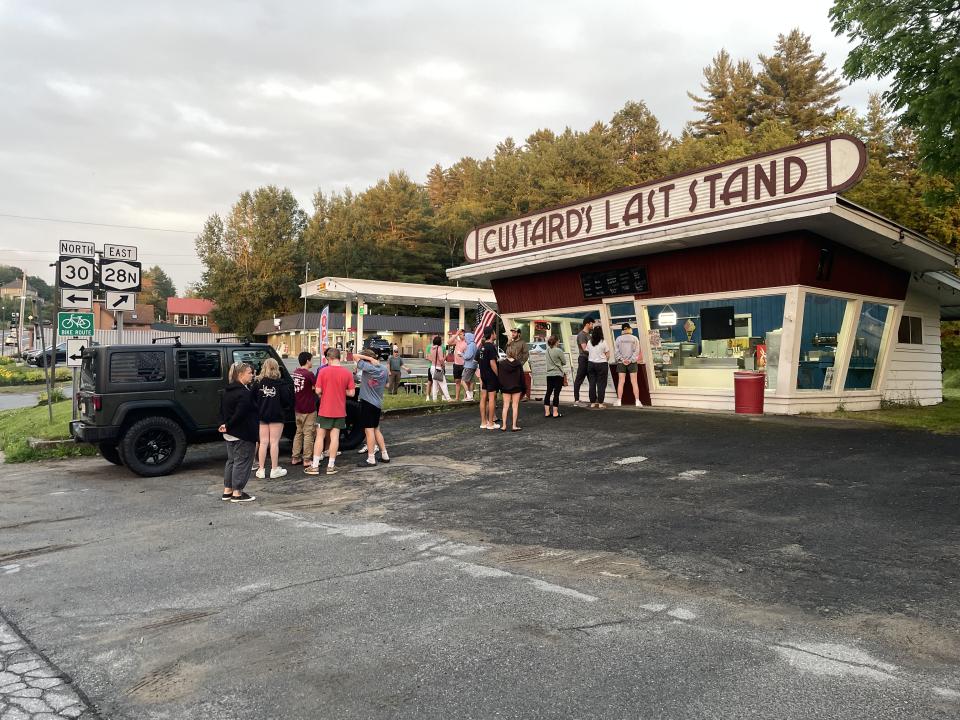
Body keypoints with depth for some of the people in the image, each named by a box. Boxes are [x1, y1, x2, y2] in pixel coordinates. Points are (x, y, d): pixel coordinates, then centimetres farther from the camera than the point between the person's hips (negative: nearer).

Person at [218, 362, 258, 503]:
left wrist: (224, 424, 2)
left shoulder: (227, 392, 10)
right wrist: (228, 426, -14)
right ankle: (237, 493, 4)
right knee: (242, 462, -1)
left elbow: (222, 411, 12)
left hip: (229, 434, 10)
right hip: (243, 435, -10)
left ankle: (227, 491, 23)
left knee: (231, 461, 18)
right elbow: (240, 414, -25)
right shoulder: (244, 393, -20)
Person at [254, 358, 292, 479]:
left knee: (263, 442, 10)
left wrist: (259, 409, 14)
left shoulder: (258, 382, -3)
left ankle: (261, 470, 13)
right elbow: (287, 399, -11)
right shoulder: (280, 383, -11)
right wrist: (285, 408, 9)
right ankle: (275, 470, 8)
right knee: (274, 442, 3)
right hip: (276, 416, -3)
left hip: (262, 416, 3)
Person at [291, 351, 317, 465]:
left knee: (299, 432, 16)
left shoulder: (295, 372, 6)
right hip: (308, 409, -7)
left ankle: (295, 458, 19)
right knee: (308, 434, 1)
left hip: (297, 408, 7)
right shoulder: (309, 374, -16)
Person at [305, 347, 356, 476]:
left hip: (325, 410, -2)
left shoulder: (323, 371, -10)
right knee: (335, 436, 7)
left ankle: (315, 466, 7)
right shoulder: (347, 373, -5)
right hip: (340, 411, 2)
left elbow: (318, 391, -9)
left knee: (320, 436, 6)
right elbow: (351, 393, -5)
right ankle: (331, 466, 10)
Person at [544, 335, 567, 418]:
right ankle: (555, 412, 1)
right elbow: (564, 362, -3)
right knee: (556, 393, -2)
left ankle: (546, 412, 12)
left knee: (548, 392, 10)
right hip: (558, 375, -6)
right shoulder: (559, 351, -14)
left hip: (549, 375, 6)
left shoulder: (547, 350, 2)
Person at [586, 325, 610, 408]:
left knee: (592, 383, 8)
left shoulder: (589, 342, 0)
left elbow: (587, 352, 6)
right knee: (601, 384, 1)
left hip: (591, 363, 3)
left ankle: (592, 402, 11)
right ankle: (600, 403, 0)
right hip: (601, 364, -3)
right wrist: (605, 360, 14)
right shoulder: (603, 342, -9)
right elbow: (608, 355, -4)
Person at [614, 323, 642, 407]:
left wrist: (622, 360, -7)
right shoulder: (635, 338, -1)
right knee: (634, 382, 2)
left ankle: (619, 401, 1)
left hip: (621, 363, 0)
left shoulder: (619, 339, -2)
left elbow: (616, 351, -6)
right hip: (632, 363, 0)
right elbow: (636, 351, -7)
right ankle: (637, 401, 1)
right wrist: (630, 360, -9)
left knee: (621, 382, 3)